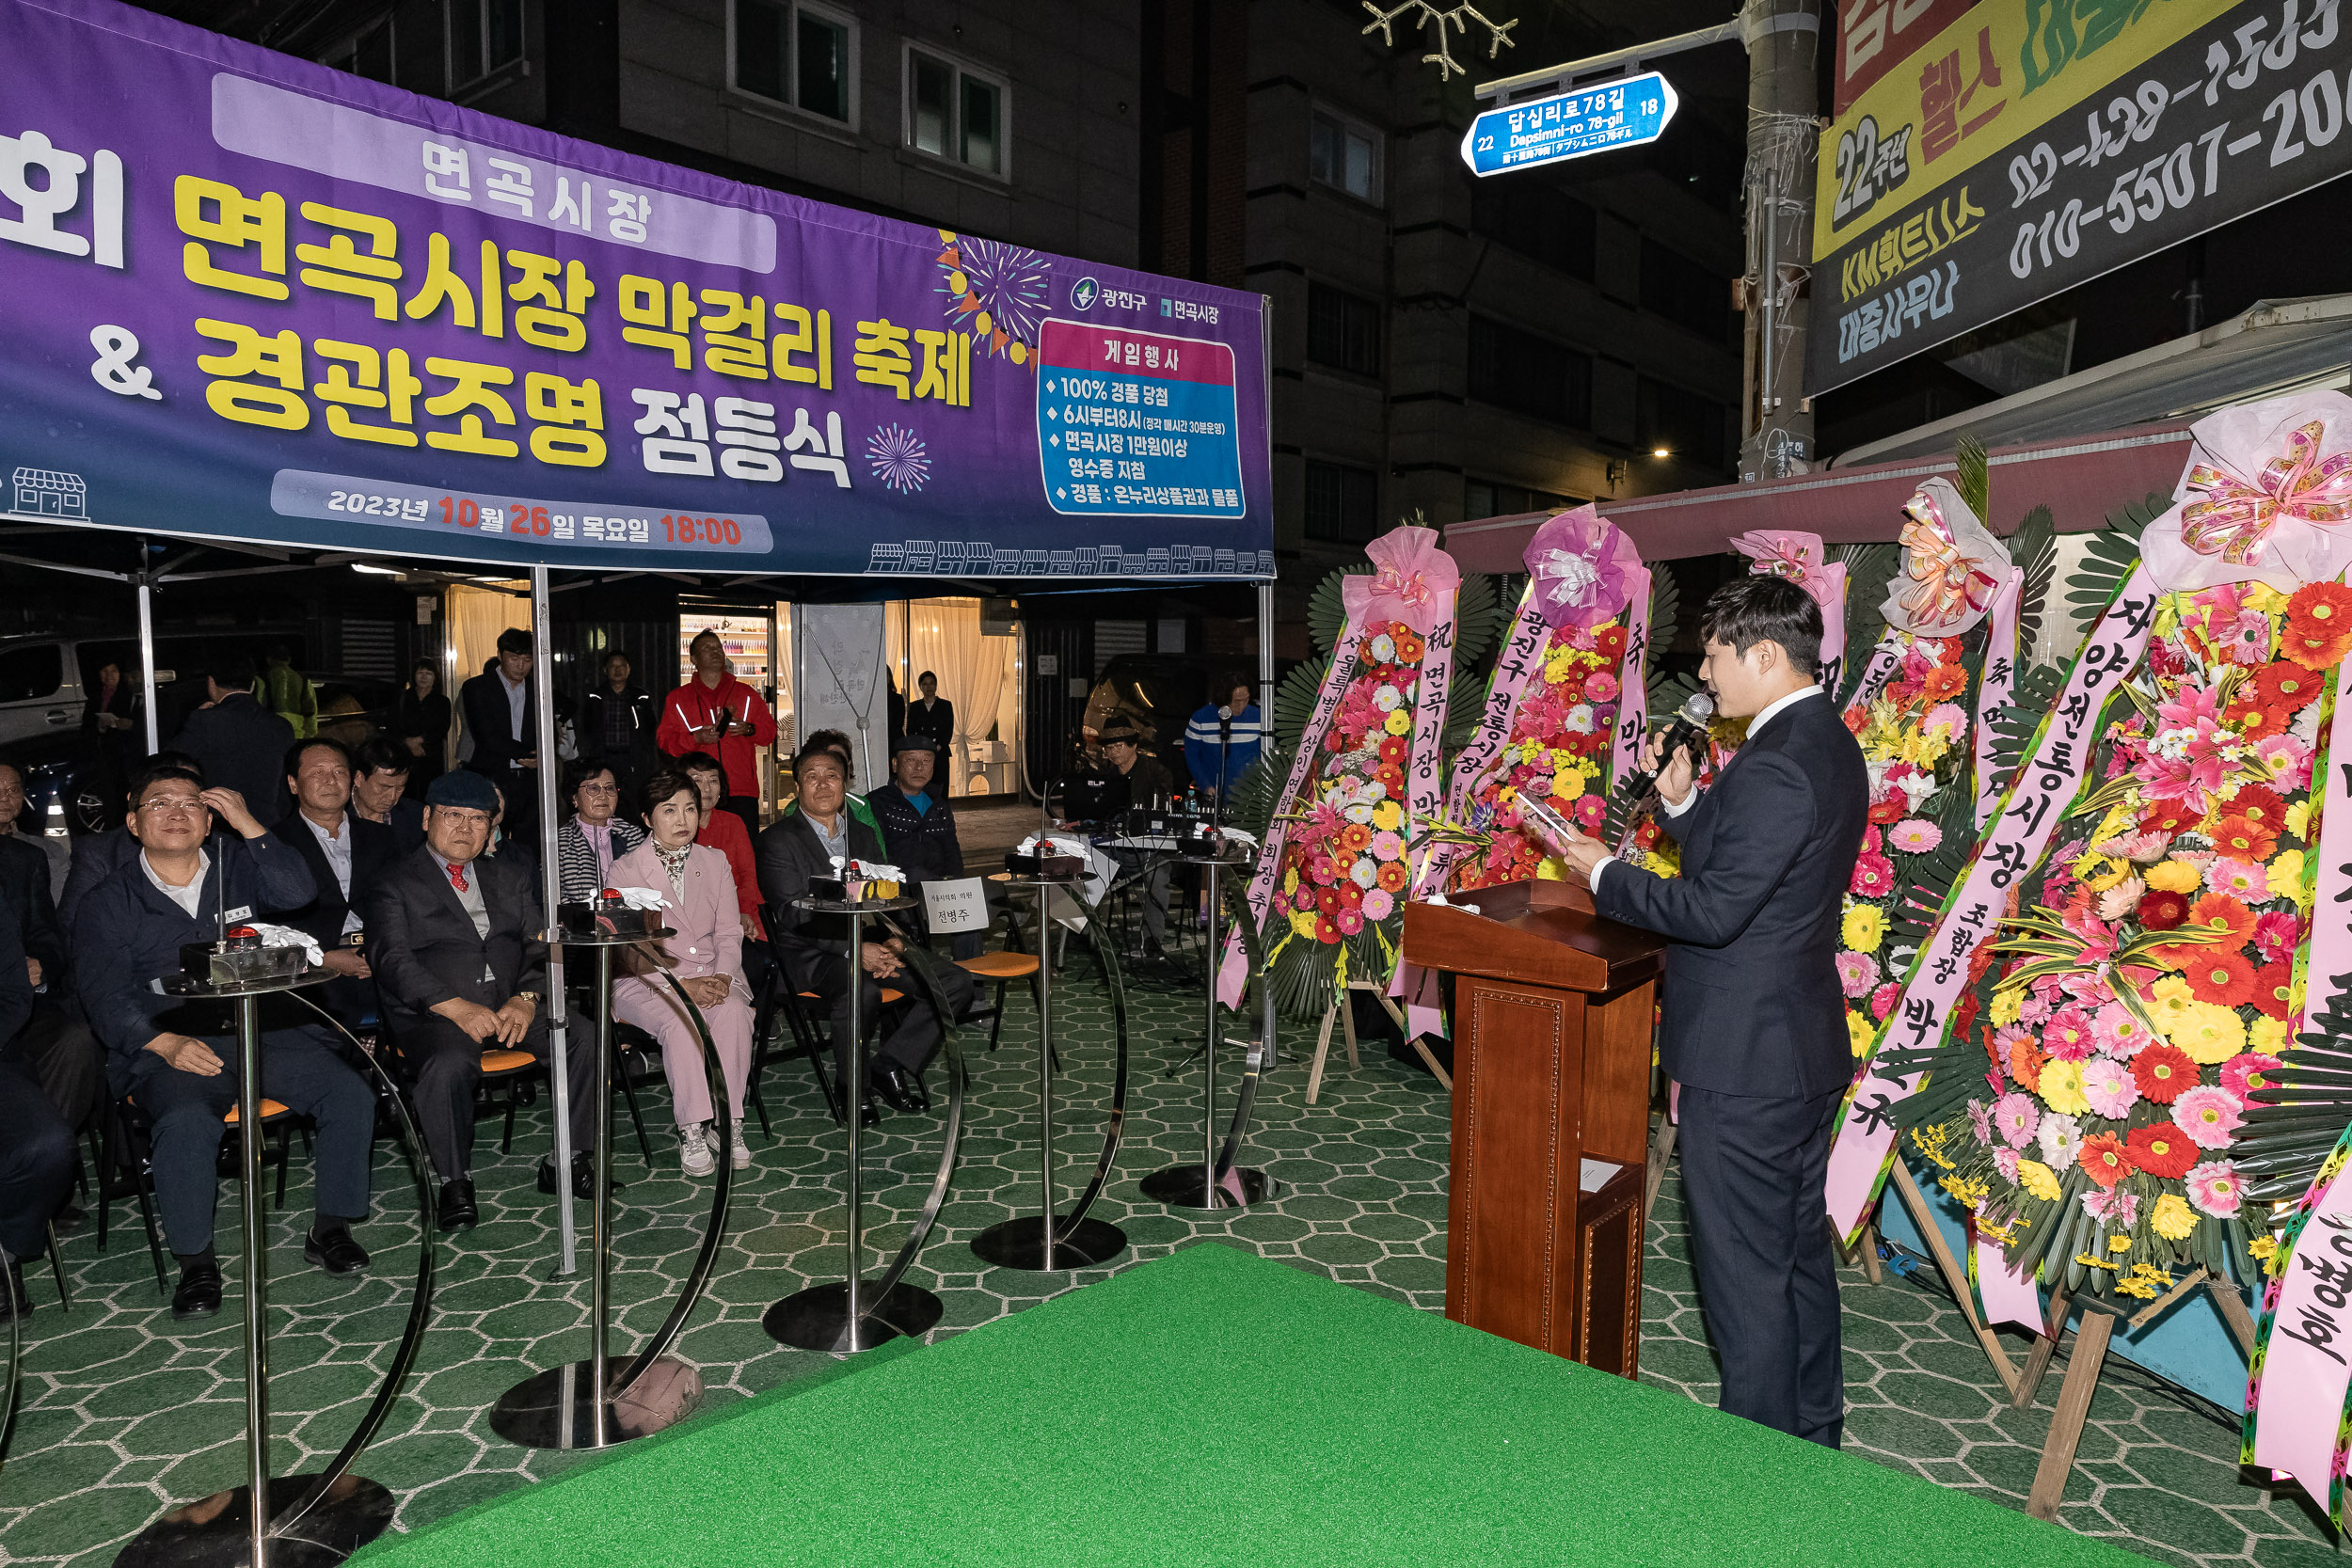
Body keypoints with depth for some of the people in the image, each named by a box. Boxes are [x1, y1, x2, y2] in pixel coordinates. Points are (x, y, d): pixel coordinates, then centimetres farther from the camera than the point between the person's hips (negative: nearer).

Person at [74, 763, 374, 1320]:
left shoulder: (237, 866, 14)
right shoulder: (108, 904, 8)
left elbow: (299, 894, -6)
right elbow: (106, 997, -2)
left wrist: (249, 825, -11)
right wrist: (168, 1044, -20)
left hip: (265, 1030, 2)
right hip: (169, 1047, -2)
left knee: (351, 1094, -20)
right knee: (188, 1122, -33)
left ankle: (331, 1228, -4)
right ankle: (196, 1263, -14)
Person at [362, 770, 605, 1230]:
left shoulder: (510, 882, 21)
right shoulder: (395, 885, 7)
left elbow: (539, 947, 11)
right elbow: (394, 963, -7)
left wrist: (525, 998, -11)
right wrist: (456, 1007, -20)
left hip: (510, 1007, 4)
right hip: (430, 1016, -4)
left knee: (586, 1035, -21)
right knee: (450, 1062, -37)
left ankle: (567, 1162, -10)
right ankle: (455, 1183, -16)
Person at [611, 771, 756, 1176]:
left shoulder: (715, 862, 11)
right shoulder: (625, 870, -1)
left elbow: (728, 931, 9)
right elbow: (630, 949, -8)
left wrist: (722, 976, -12)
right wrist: (680, 985, -20)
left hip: (712, 975, 3)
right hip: (646, 980, -3)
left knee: (734, 1010, -30)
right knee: (681, 1020, -34)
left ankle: (730, 1125, -24)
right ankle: (691, 1132, -25)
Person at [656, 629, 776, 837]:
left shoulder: (747, 695, 16)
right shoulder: (677, 699, 14)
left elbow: (770, 731, 16)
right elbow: (664, 739, 8)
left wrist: (749, 729, -6)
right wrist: (696, 738, -9)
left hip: (742, 791, 1)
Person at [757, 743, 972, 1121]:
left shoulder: (865, 835, 18)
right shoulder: (778, 840, -1)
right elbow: (794, 916, -12)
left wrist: (892, 941, -10)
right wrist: (854, 950, -24)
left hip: (873, 944, 6)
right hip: (812, 953, -6)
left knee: (955, 982, -12)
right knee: (861, 991, -37)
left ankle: (890, 1065, -3)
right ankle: (852, 1084, -11)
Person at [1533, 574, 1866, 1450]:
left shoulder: (1778, 765, -23)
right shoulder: (1826, 745, 10)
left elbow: (1713, 909, -25)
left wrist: (1604, 874, -13)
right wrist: (1684, 802, 2)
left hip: (1745, 1063, -11)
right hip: (1805, 1049, 11)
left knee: (1743, 1272, 3)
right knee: (1798, 1250, 22)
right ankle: (1813, 1431, 38)